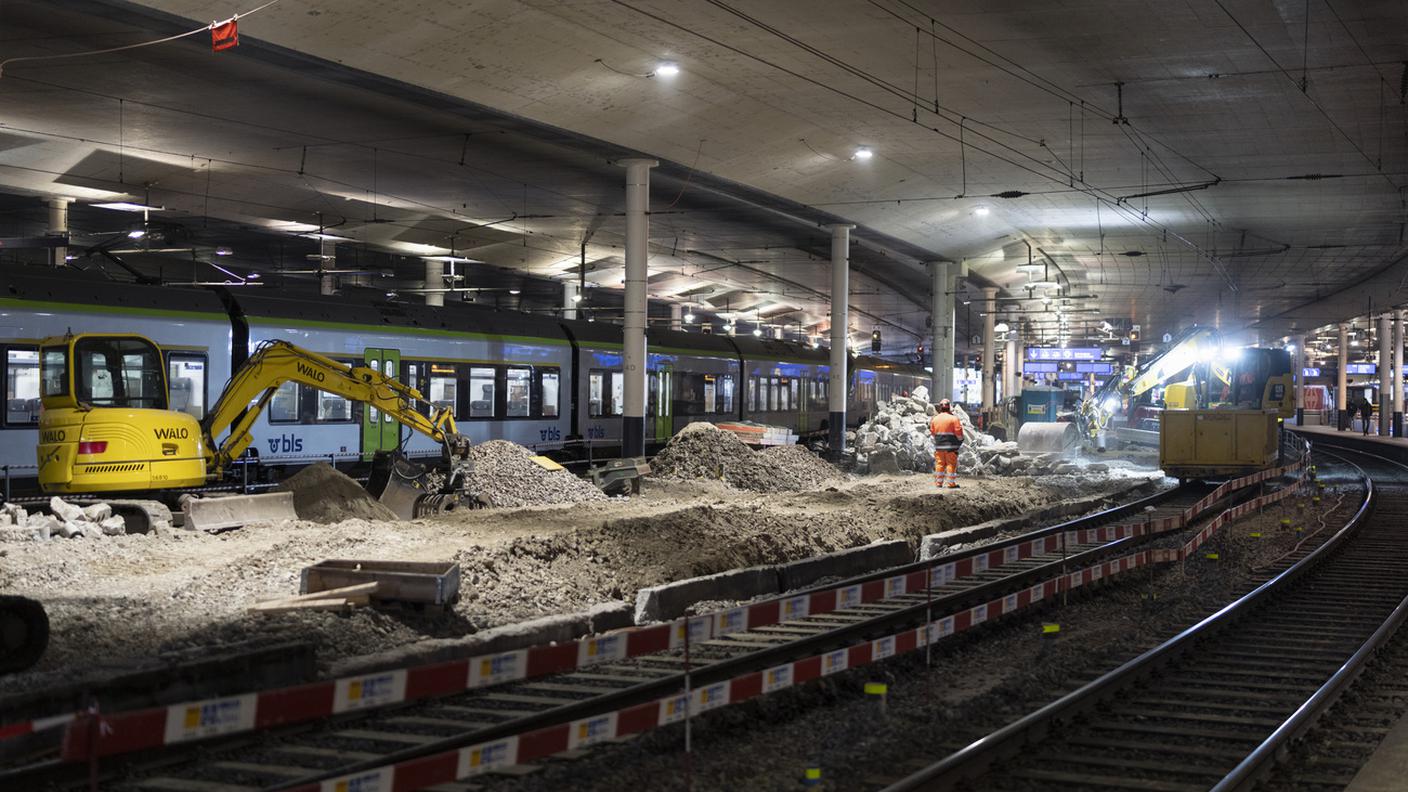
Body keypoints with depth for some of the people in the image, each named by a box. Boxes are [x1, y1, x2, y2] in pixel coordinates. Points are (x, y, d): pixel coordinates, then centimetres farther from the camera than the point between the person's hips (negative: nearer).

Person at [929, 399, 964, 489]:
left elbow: (932, 432, 12)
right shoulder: (954, 418, -9)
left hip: (939, 445, 4)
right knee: (951, 464, 1)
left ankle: (938, 482, 11)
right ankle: (951, 483, 1)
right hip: (951, 446, -4)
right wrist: (960, 440, 8)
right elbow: (958, 432, -8)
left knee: (939, 464, 9)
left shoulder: (935, 419, 4)